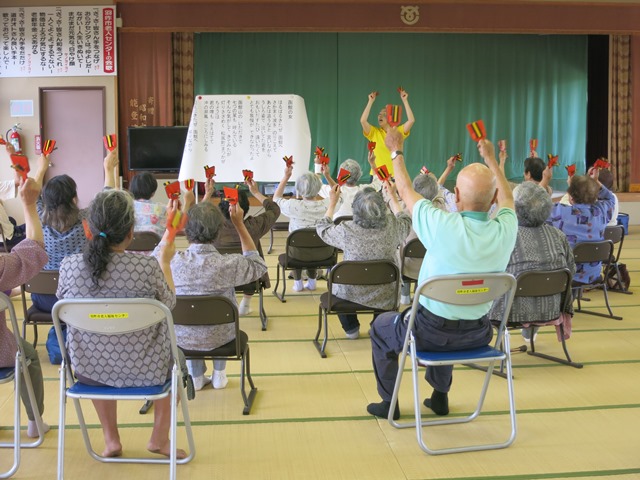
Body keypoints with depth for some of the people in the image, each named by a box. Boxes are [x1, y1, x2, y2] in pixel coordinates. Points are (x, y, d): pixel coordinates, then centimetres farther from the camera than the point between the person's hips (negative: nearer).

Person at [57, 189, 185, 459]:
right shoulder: (148, 267, -23)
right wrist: (164, 260, 12)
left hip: (88, 371, 3)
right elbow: (169, 303, -2)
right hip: (143, 371, -2)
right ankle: (159, 438, 31)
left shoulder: (69, 267, -16)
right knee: (174, 354, 31)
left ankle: (111, 439, 37)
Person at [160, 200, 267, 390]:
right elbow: (258, 264, -5)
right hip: (220, 338, -1)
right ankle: (219, 374, 40)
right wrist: (239, 224, -8)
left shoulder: (172, 261, -24)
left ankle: (197, 377, 42)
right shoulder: (229, 264, -28)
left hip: (181, 339, 1)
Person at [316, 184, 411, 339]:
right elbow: (406, 221, 5)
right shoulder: (392, 226, -21)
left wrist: (332, 203, 6)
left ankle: (351, 328, 37)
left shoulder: (346, 230, -25)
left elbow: (322, 229, -3)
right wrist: (393, 196, 14)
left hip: (351, 294, -1)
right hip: (385, 297, 2)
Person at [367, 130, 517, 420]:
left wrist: (397, 151, 8)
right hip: (478, 335, 5)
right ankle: (440, 396, 42)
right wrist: (490, 159, 23)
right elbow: (507, 198, 9)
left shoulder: (444, 226, -28)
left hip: (433, 333, -4)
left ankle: (389, 402, 31)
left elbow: (406, 191, -8)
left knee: (381, 326, 26)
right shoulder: (506, 230, -17)